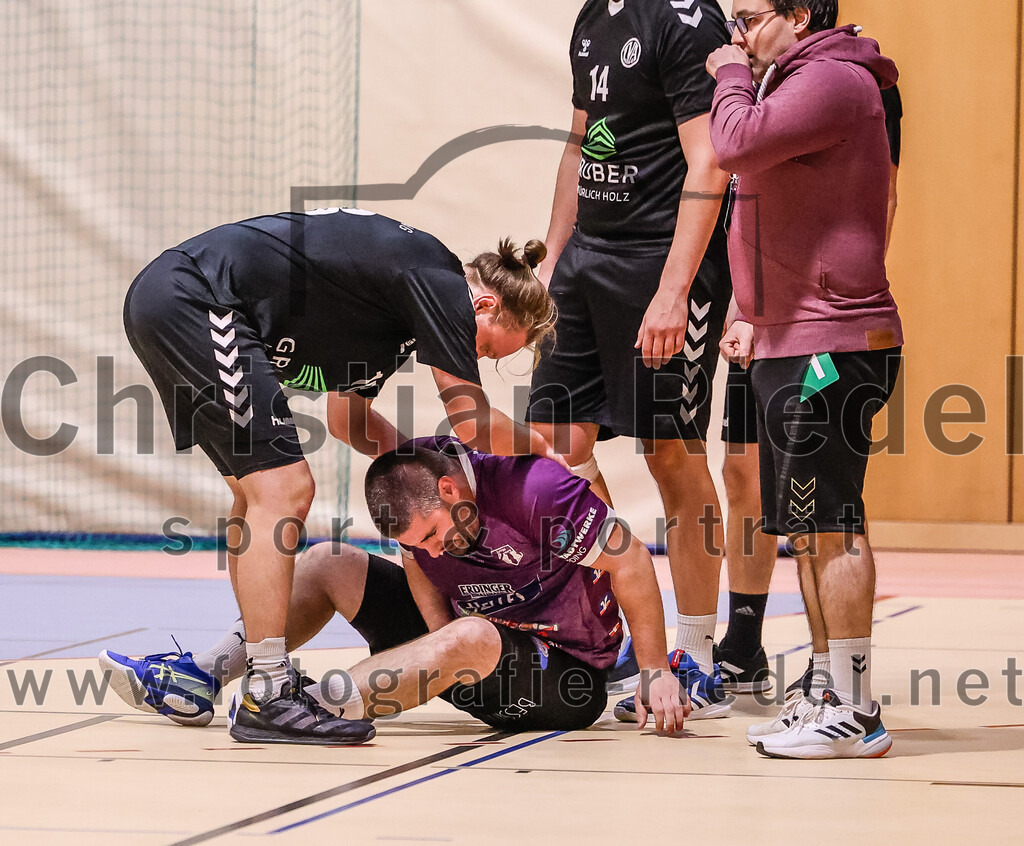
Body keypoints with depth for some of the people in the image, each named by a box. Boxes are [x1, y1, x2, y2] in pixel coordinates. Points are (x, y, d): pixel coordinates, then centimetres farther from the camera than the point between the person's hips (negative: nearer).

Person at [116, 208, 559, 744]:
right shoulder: (438, 278, -7)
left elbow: (347, 418, 33)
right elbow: (472, 421, -8)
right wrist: (544, 449, 10)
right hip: (196, 301, -11)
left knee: (260, 492, 18)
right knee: (281, 490, -12)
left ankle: (264, 675, 23)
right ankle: (266, 697, -14)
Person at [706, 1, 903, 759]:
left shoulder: (831, 79, -11)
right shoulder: (805, 82, 22)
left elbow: (739, 144, -24)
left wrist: (732, 78, -4)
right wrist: (759, 317, 19)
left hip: (830, 347, -11)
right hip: (794, 344, 11)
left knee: (830, 528, -11)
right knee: (809, 531, 13)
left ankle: (856, 714, -9)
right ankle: (840, 702, 18)